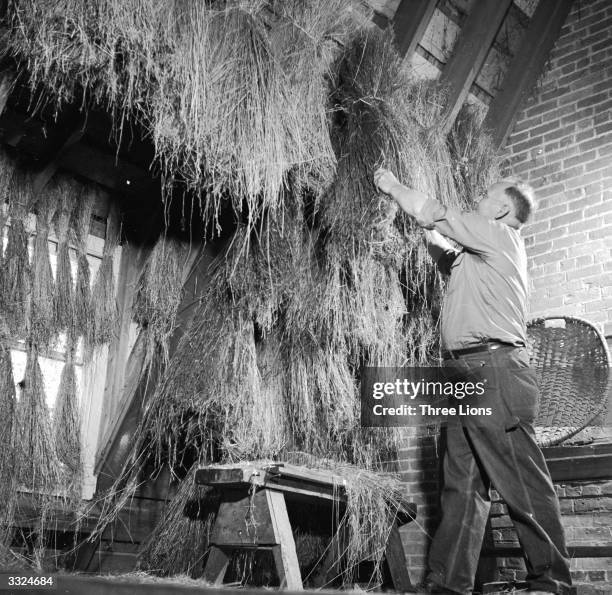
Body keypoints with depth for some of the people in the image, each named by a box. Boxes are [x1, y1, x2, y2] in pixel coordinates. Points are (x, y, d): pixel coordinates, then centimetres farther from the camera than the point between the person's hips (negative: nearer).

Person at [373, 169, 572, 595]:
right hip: (465, 378, 10)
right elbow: (444, 253, 41)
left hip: (493, 370, -10)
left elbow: (431, 213, 1)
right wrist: (426, 224, 34)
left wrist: (394, 186, 16)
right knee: (462, 487, 7)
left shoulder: (499, 233, 1)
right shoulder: (479, 254, 26)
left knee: (523, 482, -8)